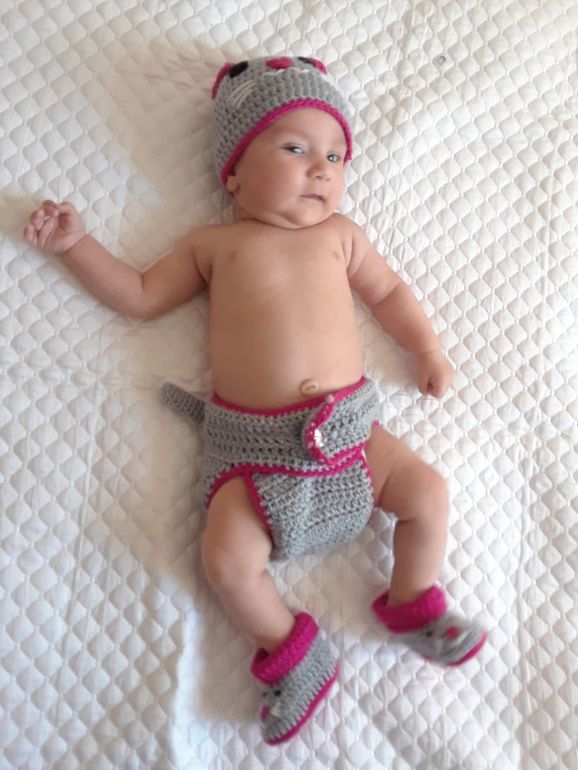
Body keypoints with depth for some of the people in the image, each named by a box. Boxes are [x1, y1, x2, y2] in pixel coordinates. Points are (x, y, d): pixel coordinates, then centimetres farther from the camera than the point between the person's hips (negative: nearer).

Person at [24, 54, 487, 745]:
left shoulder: (340, 234, 15)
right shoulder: (213, 244, 12)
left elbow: (388, 291, 22)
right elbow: (139, 296, 15)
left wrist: (428, 350, 13)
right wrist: (75, 244, 15)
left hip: (349, 426, 2)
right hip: (252, 446, -1)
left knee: (429, 493, -7)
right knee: (227, 557, -16)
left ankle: (413, 605, 19)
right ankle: (290, 653, 11)